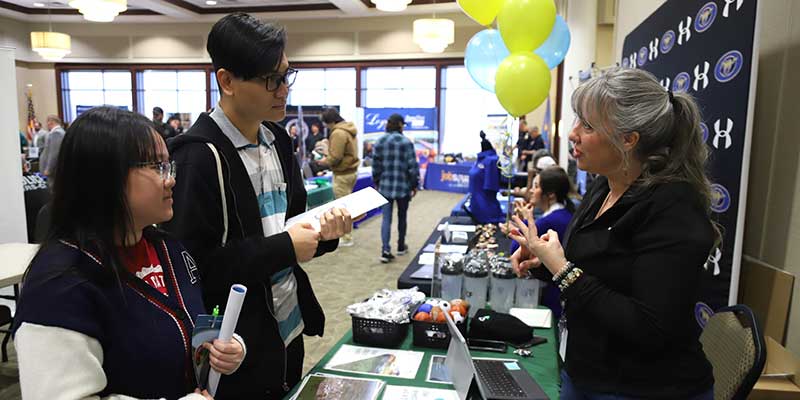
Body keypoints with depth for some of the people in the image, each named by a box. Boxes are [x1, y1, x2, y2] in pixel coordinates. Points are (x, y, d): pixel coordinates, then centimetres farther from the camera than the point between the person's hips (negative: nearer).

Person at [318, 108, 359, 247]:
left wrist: (324, 161, -3)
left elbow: (335, 157, -22)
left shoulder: (338, 133, -20)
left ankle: (346, 238, 6)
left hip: (343, 174, -10)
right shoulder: (348, 129, 12)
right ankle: (345, 233, 26)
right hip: (351, 171, 10)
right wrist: (328, 158, 9)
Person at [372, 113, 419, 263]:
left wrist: (377, 183, 17)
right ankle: (401, 246, 30)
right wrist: (415, 185, 2)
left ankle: (385, 250, -8)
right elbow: (413, 167, -9)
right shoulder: (406, 142, -9)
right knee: (402, 216, 16)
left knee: (386, 219, 3)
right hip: (403, 186, -2)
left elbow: (375, 166, 6)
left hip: (385, 186, 2)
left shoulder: (379, 142, 3)